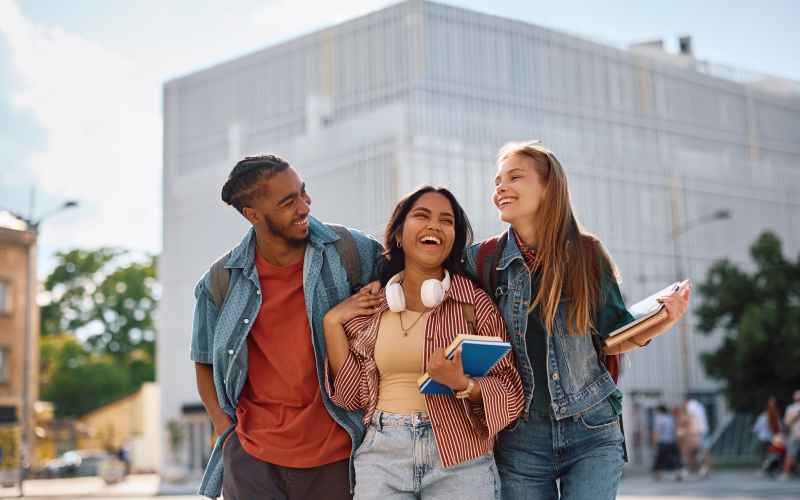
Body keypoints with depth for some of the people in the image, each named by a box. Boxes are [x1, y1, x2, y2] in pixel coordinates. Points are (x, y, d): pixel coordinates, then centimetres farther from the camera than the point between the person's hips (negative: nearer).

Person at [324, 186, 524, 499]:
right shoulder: (369, 306, 4)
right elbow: (354, 396, 3)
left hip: (460, 460, -1)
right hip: (382, 456, 2)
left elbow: (509, 393, -4)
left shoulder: (474, 303, -3)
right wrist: (332, 324, -4)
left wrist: (463, 385, -22)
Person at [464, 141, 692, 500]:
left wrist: (658, 323, -13)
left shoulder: (587, 253, -1)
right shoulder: (483, 259, -1)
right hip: (521, 436, 1)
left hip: (591, 433, -1)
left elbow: (613, 337, 4)